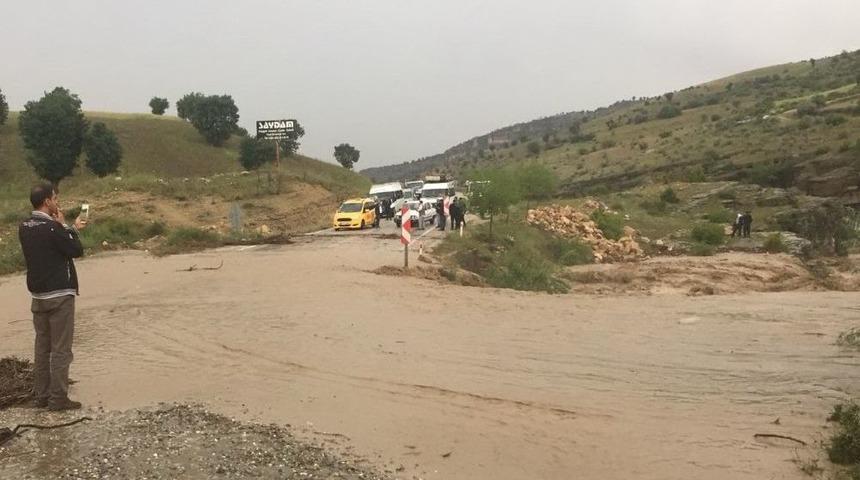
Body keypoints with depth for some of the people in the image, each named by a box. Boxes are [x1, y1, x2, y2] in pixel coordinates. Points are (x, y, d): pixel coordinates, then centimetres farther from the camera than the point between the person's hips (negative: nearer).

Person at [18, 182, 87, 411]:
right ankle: (58, 398, 2)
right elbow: (76, 250, -10)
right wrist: (65, 226, -1)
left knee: (42, 347, 15)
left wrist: (69, 228, 18)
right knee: (61, 349, -1)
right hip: (60, 295, -8)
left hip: (38, 295, 8)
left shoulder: (24, 228, 6)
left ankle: (41, 395, 20)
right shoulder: (52, 228, -18)